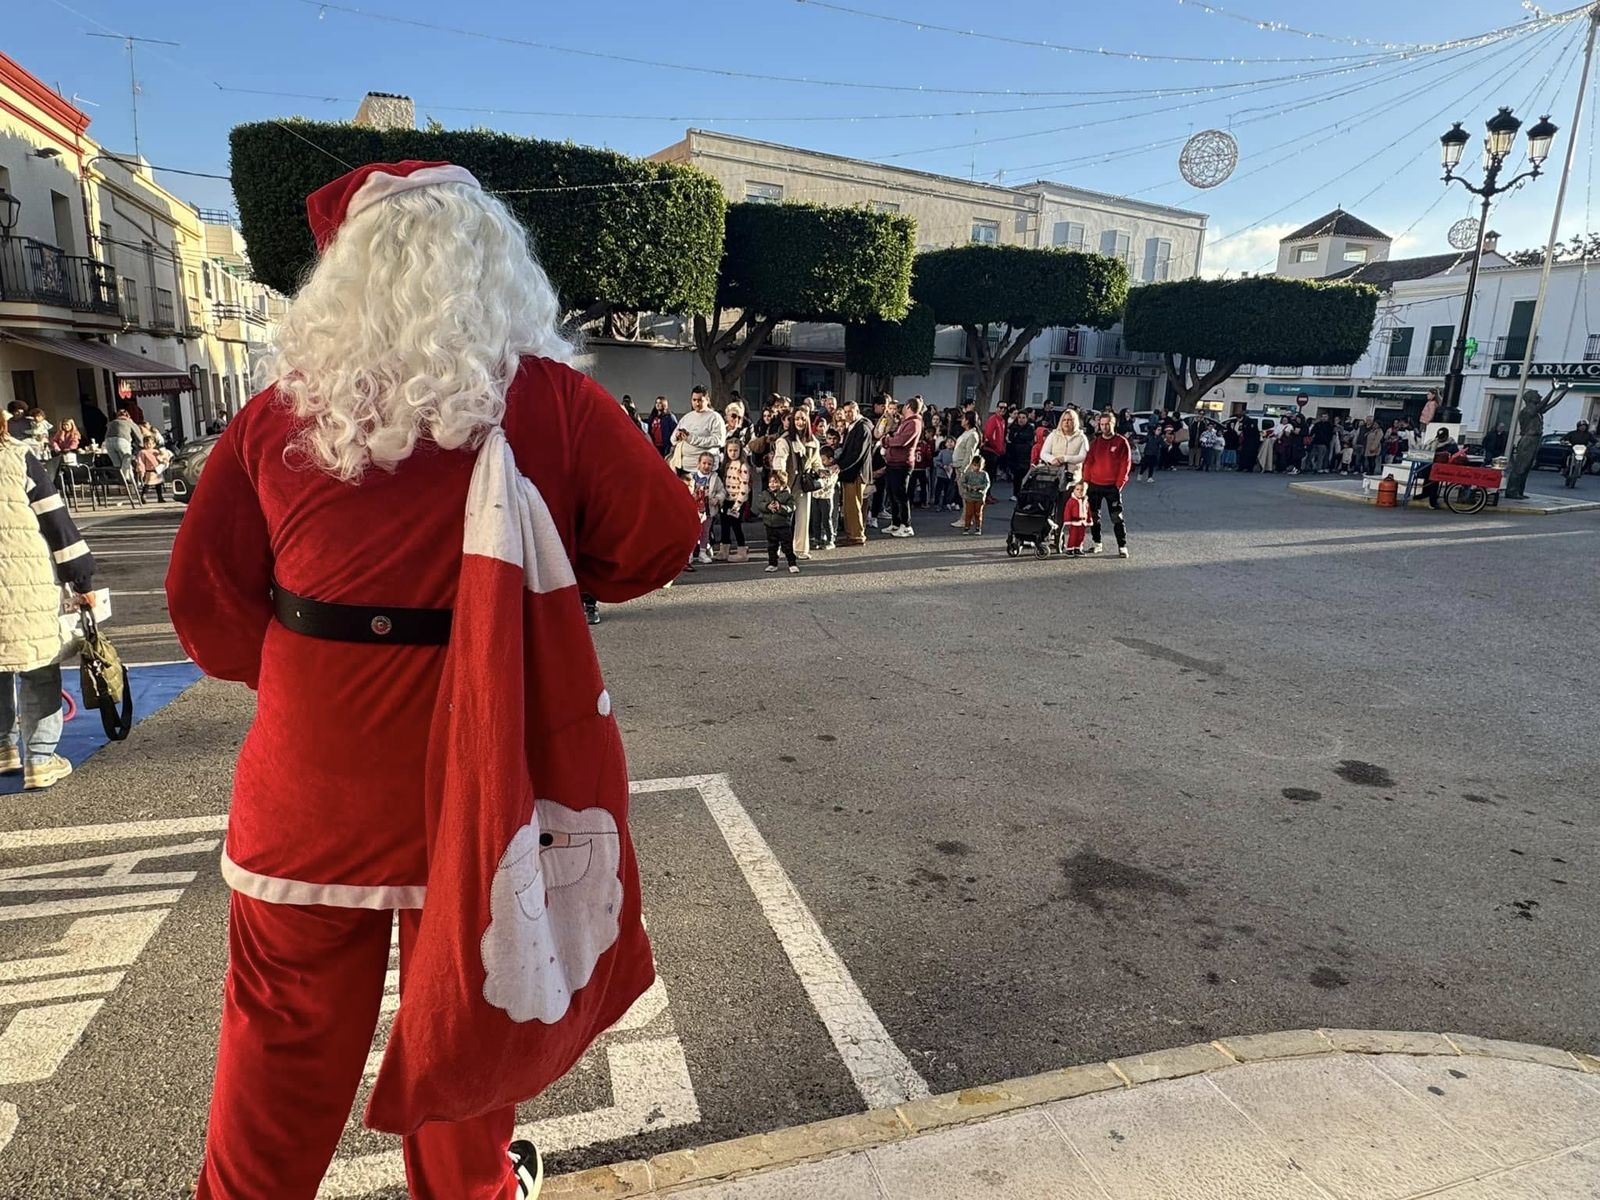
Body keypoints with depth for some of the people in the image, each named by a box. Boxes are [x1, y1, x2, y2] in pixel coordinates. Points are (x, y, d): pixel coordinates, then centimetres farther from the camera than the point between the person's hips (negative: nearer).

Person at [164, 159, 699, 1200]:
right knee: (467, 998, 22)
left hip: (316, 766, 1)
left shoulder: (280, 411, -6)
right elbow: (661, 541, -3)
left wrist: (303, 671, 13)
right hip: (480, 767, 0)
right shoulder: (553, 402, -11)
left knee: (289, 1018, 21)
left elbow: (207, 603, -1)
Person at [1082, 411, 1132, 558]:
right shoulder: (1095, 442, 9)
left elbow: (1125, 464, -5)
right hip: (1094, 485, 4)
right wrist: (1086, 481, -1)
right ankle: (1097, 543, 19)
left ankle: (1122, 546, -2)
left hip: (1112, 486, -4)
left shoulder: (1121, 442, -3)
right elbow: (1088, 462, 8)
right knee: (1093, 515, 8)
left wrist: (1119, 484, -11)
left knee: (1116, 517, -6)